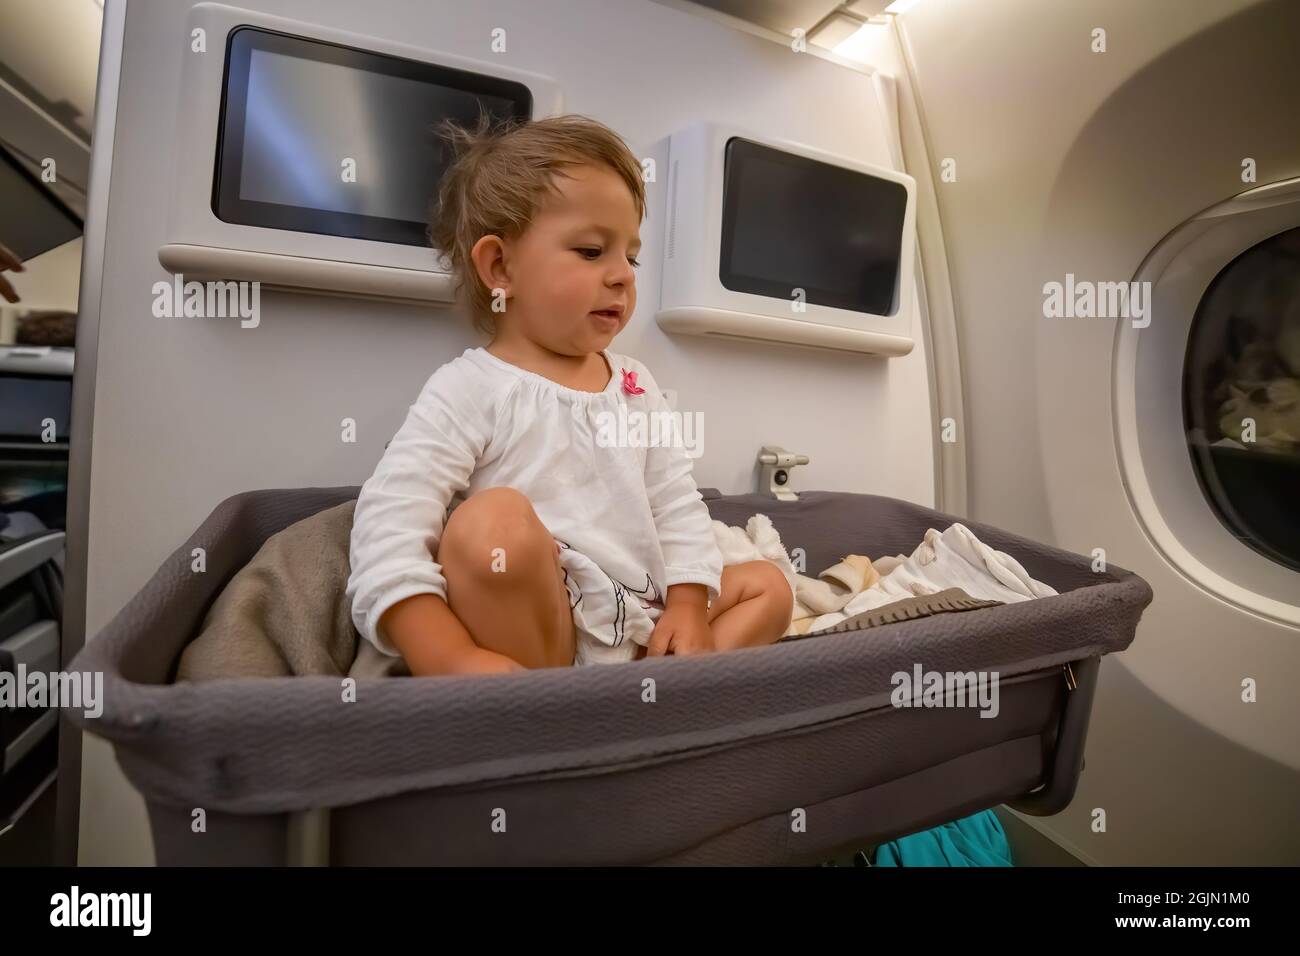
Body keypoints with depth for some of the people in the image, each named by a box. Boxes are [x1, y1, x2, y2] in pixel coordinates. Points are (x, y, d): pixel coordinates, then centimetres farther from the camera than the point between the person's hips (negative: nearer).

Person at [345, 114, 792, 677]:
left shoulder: (635, 386, 10)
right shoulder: (470, 390, -8)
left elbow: (678, 506, 10)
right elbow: (389, 526, -18)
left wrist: (688, 607, -4)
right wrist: (450, 664, -28)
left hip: (640, 628, 7)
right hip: (527, 634, -6)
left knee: (766, 586, 7)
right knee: (493, 523, -32)